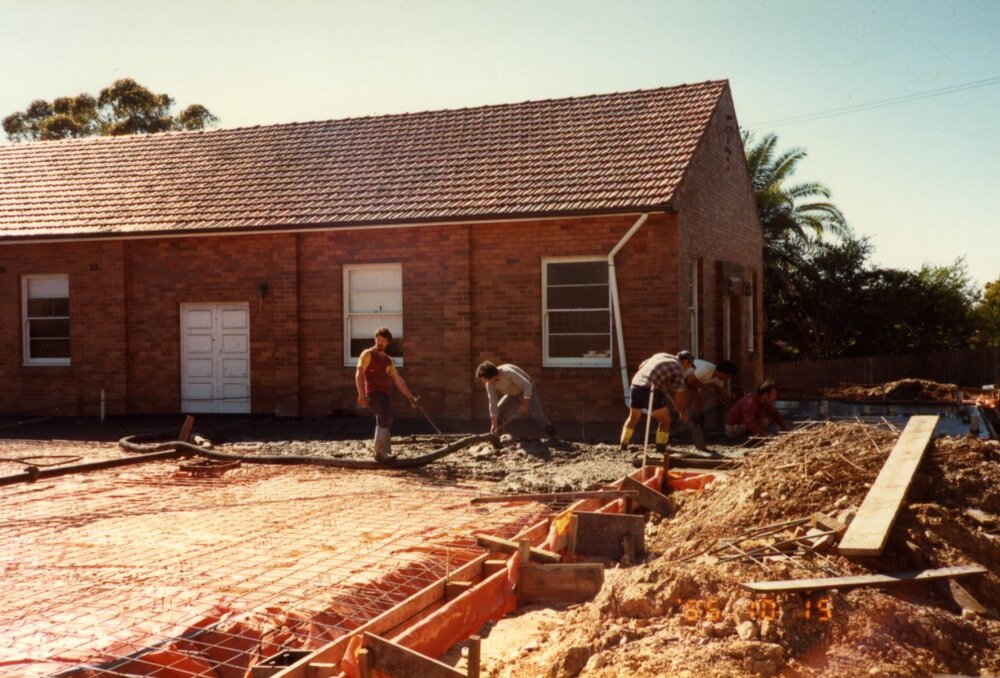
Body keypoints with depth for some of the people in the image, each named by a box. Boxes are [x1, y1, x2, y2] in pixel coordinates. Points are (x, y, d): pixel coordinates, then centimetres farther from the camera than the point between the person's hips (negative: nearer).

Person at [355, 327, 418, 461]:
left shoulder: (388, 360, 21)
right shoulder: (368, 354, 1)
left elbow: (398, 381, 22)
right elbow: (359, 374, -10)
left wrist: (411, 397, 17)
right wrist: (361, 395, -22)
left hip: (384, 395, 8)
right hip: (373, 393, -7)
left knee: (384, 422, 8)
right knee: (386, 418, -23)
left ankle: (385, 453, 14)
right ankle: (379, 451, -23)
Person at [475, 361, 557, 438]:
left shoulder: (508, 372, -38)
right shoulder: (490, 385, -17)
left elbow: (527, 385, -36)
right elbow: (493, 404, -15)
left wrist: (525, 405, -31)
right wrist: (494, 425, -19)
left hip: (528, 391, -6)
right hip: (512, 394, 6)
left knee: (538, 415, -18)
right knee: (497, 412, -5)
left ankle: (553, 435, -7)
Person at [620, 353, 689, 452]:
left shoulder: (660, 355, 22)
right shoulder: (678, 368, 3)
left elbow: (641, 366, 24)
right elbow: (679, 395, 2)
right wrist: (683, 412, 15)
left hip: (635, 385, 7)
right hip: (649, 390, -7)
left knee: (633, 418, 27)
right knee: (665, 421, 9)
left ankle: (623, 447, 34)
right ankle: (660, 450, 7)